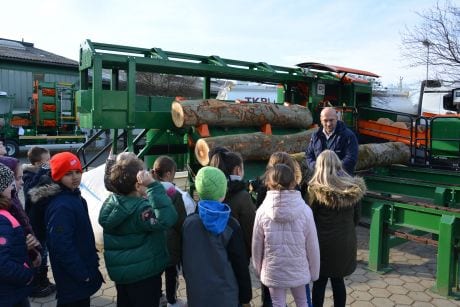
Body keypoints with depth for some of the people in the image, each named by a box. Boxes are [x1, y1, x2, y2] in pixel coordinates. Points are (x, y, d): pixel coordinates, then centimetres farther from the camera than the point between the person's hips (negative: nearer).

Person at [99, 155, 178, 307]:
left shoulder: (110, 203, -5)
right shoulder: (141, 208, -28)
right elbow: (167, 219, -43)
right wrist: (153, 186, -42)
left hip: (119, 270, 7)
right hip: (143, 273, -7)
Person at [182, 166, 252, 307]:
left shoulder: (188, 222, -4)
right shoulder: (230, 225, -12)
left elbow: (185, 260, 5)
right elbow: (241, 264, -7)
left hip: (196, 295, 3)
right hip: (225, 295, -2)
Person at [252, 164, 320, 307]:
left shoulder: (263, 211, -15)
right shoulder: (305, 210, -15)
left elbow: (256, 245, -5)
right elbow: (312, 246, -7)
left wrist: (258, 269, 12)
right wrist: (314, 271, 8)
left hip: (273, 271, 0)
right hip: (298, 269, 1)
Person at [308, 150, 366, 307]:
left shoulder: (316, 190, -16)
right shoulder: (354, 188, -3)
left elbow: (311, 218, -9)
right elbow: (357, 217, 6)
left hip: (323, 242, -3)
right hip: (346, 242, 4)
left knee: (319, 282, 11)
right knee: (338, 281, 18)